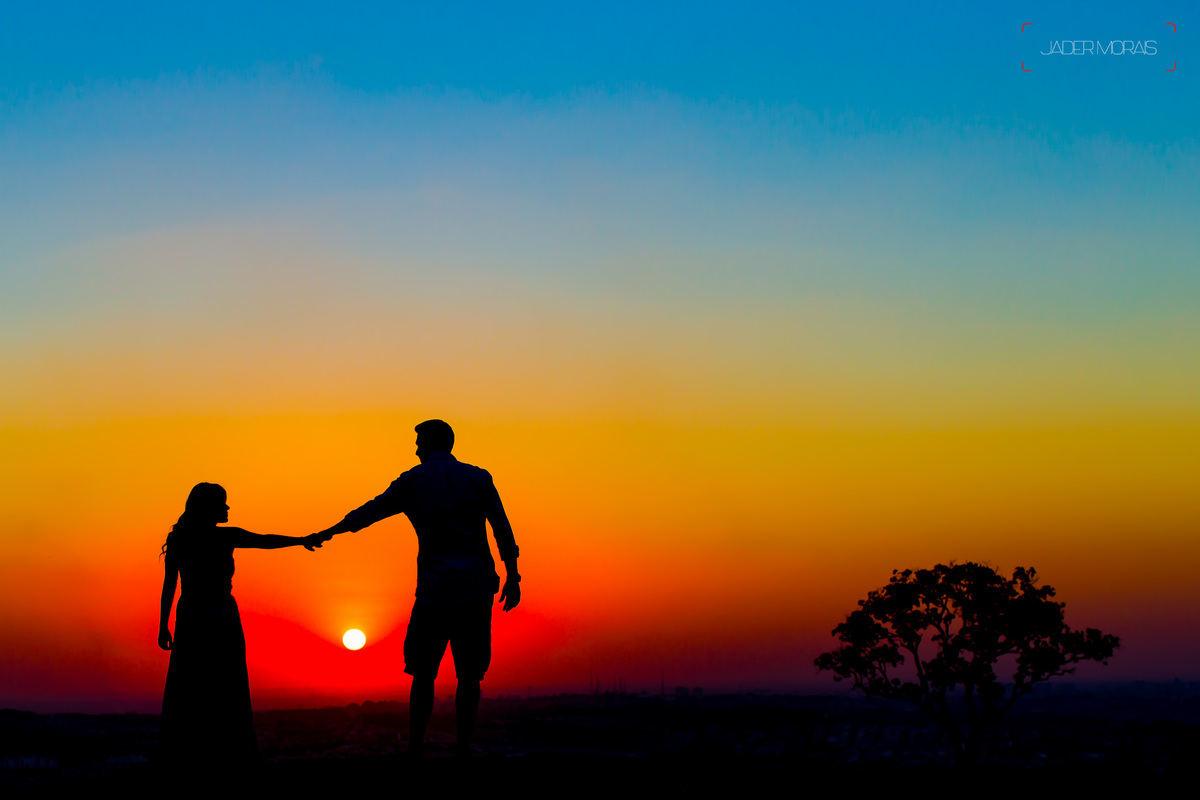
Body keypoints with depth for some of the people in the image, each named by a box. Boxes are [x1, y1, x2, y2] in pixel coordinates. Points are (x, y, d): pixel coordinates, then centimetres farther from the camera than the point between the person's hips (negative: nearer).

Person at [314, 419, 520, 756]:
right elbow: (502, 530, 0)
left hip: (434, 590, -1)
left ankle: (415, 748, 6)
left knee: (423, 674, 7)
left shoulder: (413, 481, 6)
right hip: (476, 591, 1)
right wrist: (513, 577, 2)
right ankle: (463, 749, 1)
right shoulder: (479, 478, 7)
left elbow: (368, 513, 15)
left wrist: (328, 533, 27)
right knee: (468, 675, 3)